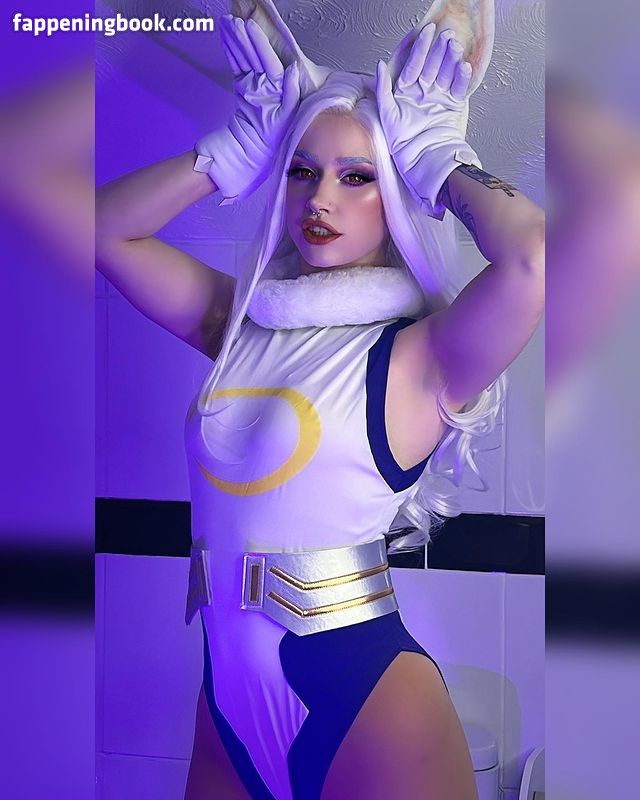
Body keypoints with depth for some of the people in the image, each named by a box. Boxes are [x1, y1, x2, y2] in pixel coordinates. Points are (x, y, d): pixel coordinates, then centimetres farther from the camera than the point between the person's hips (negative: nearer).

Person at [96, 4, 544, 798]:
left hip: (366, 711, -5)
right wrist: (237, 151, 3)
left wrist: (439, 158, -12)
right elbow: (109, 231, 10)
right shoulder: (242, 320, 7)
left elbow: (531, 256, -29)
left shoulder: (419, 353, -10)